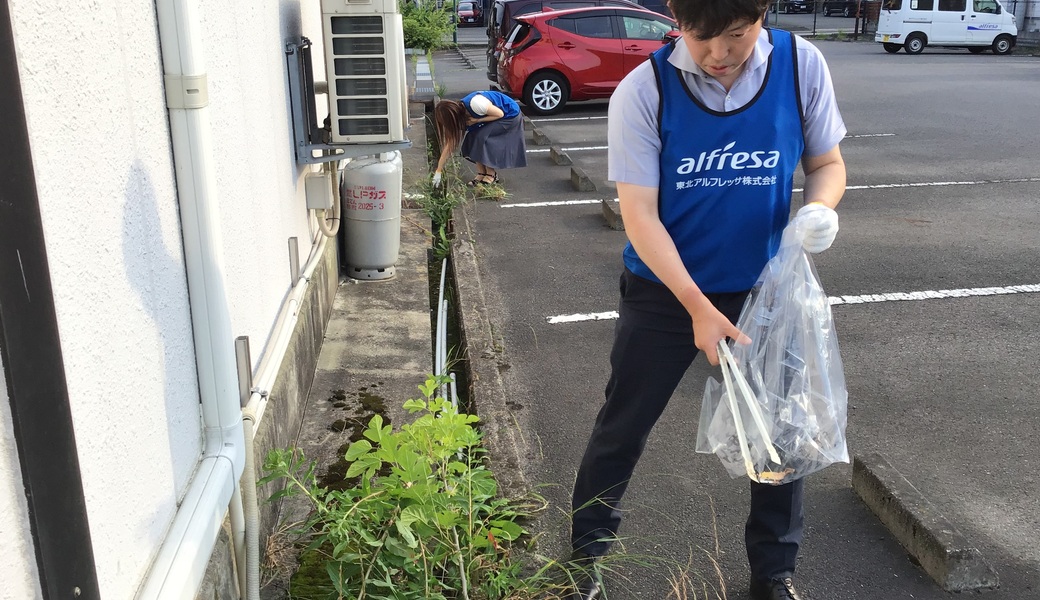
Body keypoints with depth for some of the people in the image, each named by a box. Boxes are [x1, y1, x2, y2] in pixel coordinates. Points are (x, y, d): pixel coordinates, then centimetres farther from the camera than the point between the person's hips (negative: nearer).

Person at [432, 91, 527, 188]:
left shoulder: (475, 103, -36)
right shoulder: (458, 117, -11)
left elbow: (500, 114, -23)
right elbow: (449, 144, -6)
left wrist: (476, 121, -27)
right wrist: (438, 172, -6)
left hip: (511, 114, -7)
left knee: (482, 137, -20)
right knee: (472, 138, -8)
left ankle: (491, 176, -8)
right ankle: (481, 174, 3)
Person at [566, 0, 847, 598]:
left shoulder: (802, 65, -11)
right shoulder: (643, 92, -19)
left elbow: (827, 163, 1)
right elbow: (640, 216, -19)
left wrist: (820, 209, -22)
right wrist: (699, 308, -25)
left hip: (764, 287, 3)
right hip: (664, 291, -2)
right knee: (622, 429, 10)